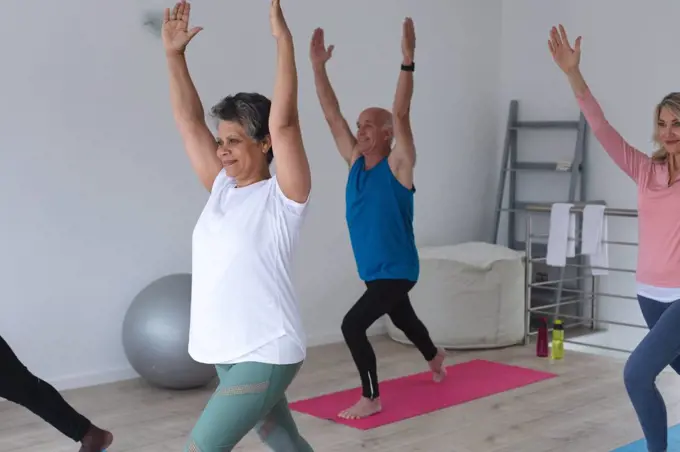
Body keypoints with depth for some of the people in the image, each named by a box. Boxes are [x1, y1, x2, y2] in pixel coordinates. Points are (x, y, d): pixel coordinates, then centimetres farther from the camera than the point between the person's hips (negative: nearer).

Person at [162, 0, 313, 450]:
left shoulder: (282, 197, -11)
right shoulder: (221, 188, 7)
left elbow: (284, 122, -23)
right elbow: (189, 121, 7)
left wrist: (283, 40, -26)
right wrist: (175, 54, 2)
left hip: (267, 354, -8)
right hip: (230, 352, 8)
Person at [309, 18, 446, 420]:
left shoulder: (398, 165, -15)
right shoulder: (356, 161, 1)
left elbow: (401, 115, -27)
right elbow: (332, 116, -2)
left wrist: (408, 62, -34)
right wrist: (319, 66, -8)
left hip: (397, 270, -8)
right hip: (373, 270, 8)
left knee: (353, 325, -18)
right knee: (402, 318, 29)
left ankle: (371, 399, -4)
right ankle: (436, 357, 57)